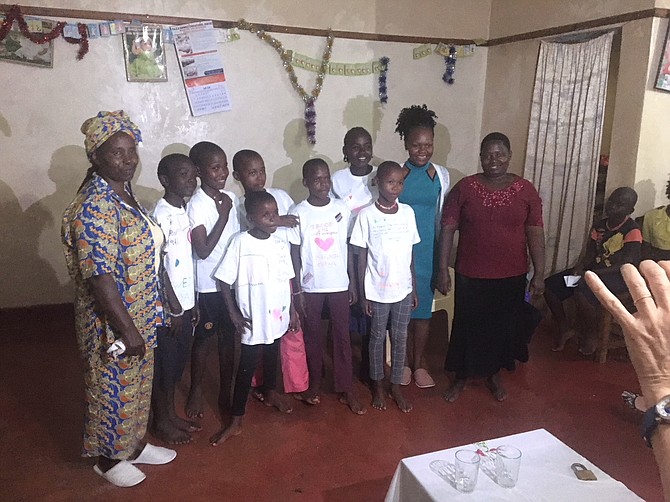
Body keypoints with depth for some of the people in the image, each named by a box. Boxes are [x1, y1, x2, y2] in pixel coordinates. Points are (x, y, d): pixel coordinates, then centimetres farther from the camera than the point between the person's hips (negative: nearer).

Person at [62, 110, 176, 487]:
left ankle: (134, 444, 43)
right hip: (112, 323, -9)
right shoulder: (95, 206, -25)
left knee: (137, 385, 23)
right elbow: (98, 277, -28)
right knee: (114, 390, 11)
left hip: (140, 316, 9)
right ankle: (109, 457, 34)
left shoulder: (123, 193, 5)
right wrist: (127, 330, -25)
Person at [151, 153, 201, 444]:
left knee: (177, 362, 19)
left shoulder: (186, 211, 8)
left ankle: (171, 414, 34)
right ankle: (160, 423, 24)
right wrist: (171, 309, -16)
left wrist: (191, 305, 14)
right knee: (163, 364, 7)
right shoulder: (161, 214, -18)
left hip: (185, 303, 8)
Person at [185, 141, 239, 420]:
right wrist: (223, 215, -21)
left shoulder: (231, 198, 2)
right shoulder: (196, 205, -17)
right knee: (203, 338, 10)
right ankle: (196, 391, 29)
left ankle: (226, 391, 30)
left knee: (228, 336, 15)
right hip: (208, 284, -5)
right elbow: (203, 250, -22)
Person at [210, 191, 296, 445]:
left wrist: (292, 310, 10)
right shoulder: (240, 242, -15)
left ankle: (270, 392, 48)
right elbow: (225, 280, -11)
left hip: (278, 315, 5)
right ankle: (236, 421, 11)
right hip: (253, 319, -4)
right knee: (246, 367, 1)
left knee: (272, 355, 24)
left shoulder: (281, 245, -1)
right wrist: (234, 313, -13)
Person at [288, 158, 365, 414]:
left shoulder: (341, 208, -1)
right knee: (313, 336, 13)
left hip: (339, 284, 2)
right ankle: (314, 384, 30)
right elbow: (294, 253, -5)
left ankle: (346, 389, 19)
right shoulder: (299, 213, -8)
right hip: (311, 286, -1)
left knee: (342, 336, 8)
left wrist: (353, 282, 4)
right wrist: (297, 290, -6)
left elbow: (347, 247, 5)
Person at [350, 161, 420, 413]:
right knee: (377, 337, 13)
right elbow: (362, 257, -7)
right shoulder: (366, 215, -11)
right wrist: (363, 294, -7)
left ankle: (396, 386, 31)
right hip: (377, 291, -3)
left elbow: (411, 253, 5)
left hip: (403, 289, 3)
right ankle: (377, 385, 32)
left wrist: (414, 288, 7)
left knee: (400, 338, 14)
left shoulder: (408, 212, -1)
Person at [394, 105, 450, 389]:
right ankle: (404, 361, 28)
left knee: (423, 307, 10)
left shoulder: (441, 175, -1)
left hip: (428, 250, 2)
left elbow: (442, 218, 6)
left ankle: (419, 363, 27)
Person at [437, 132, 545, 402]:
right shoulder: (464, 188, -7)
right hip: (471, 275, -1)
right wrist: (443, 270, -8)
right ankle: (461, 377, 30)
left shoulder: (526, 190, -3)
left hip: (512, 276, 1)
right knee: (467, 326, 10)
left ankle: (494, 374, 37)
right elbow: (448, 229, -6)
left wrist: (539, 273, -2)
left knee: (503, 326, 15)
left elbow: (535, 233, 0)